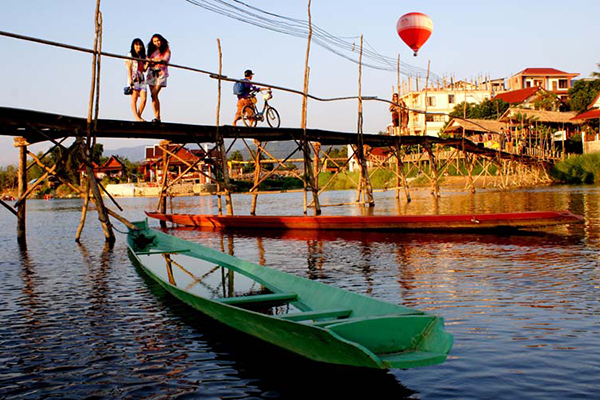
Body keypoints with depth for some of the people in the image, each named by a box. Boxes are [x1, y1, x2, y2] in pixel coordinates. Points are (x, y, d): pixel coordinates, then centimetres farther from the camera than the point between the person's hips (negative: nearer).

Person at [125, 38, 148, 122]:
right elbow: (129, 68, -3)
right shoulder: (130, 55, 4)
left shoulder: (142, 56, 19)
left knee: (143, 99, -5)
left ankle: (139, 116, 4)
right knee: (134, 98, -7)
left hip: (141, 79, 5)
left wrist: (147, 63, 0)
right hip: (133, 79, -5)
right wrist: (130, 79, -13)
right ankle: (137, 117, -9)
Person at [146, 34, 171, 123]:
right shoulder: (152, 51, 19)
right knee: (154, 96, -2)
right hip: (152, 73, 5)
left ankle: (157, 117, -18)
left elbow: (165, 60, -11)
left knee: (154, 94, -19)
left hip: (161, 73, -5)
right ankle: (157, 117, 0)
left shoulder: (166, 50, 5)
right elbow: (148, 61, 13)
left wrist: (155, 60, -27)